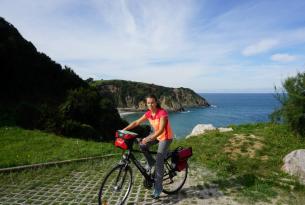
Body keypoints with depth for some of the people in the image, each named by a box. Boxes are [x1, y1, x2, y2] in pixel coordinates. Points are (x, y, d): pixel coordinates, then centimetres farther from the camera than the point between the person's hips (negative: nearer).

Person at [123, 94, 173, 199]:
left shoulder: (162, 113, -26)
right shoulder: (148, 113, -6)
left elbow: (161, 130, -34)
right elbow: (136, 122, -5)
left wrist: (149, 138, -47)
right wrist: (124, 130, -16)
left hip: (166, 137, -7)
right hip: (156, 134, 7)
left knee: (159, 162, -10)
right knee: (142, 145, -14)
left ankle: (158, 188, 5)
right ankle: (151, 162, 12)